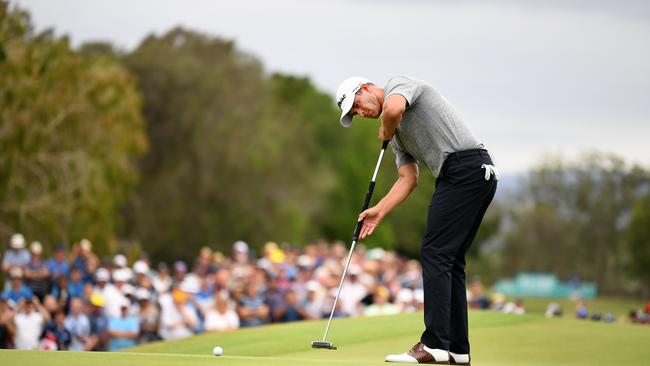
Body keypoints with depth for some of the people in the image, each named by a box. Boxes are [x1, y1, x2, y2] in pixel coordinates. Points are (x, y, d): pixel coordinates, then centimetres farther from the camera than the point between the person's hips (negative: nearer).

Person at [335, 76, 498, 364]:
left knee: (435, 253, -11)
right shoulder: (398, 133, 27)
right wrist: (379, 211, 8)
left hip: (465, 167, -10)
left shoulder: (399, 83, 1)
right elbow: (408, 179, 20)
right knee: (450, 260, 10)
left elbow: (393, 109, -23)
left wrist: (385, 132, -1)